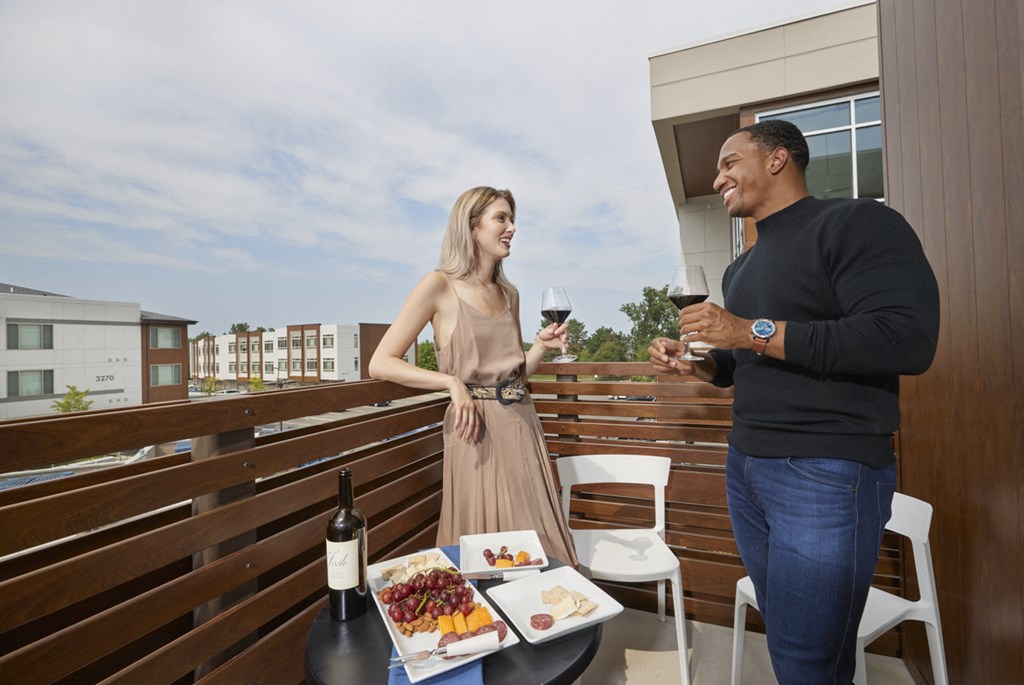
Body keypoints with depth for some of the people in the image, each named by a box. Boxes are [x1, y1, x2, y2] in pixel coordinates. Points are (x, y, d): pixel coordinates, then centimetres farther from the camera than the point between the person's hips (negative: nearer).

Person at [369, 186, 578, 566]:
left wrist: (541, 346, -1)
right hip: (476, 430, -5)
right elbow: (380, 364, -9)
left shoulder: (509, 293, 11)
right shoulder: (440, 286, -6)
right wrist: (452, 382, -19)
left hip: (522, 426, 6)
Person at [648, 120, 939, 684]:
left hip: (827, 474, -7)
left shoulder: (857, 223, -7)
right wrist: (692, 362, 3)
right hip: (744, 468, 7)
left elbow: (908, 338, -21)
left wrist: (754, 331, -21)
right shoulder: (741, 268, 16)